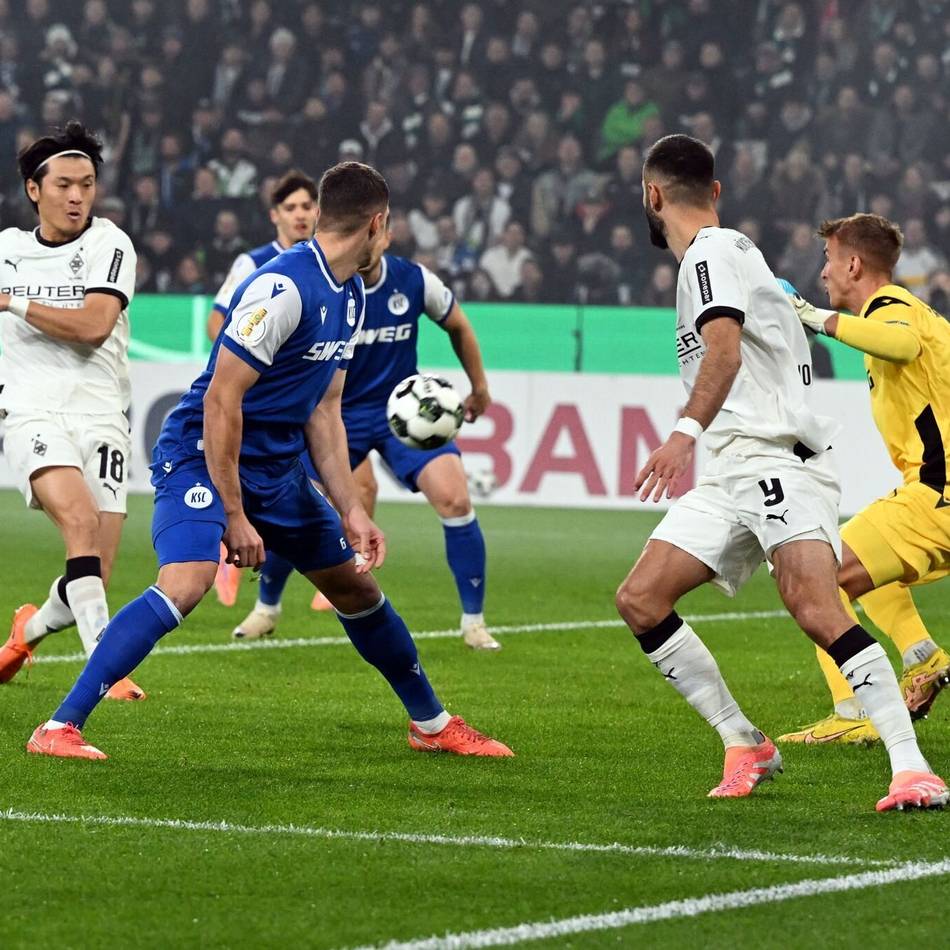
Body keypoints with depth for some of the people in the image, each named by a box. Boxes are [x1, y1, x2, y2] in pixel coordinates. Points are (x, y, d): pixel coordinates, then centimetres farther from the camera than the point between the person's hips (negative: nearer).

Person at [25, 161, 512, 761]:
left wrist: (351, 509, 6)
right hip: (203, 458, -9)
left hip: (277, 469, 9)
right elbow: (220, 401, -23)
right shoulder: (283, 288, -22)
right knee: (186, 583, -30)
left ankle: (432, 724, 36)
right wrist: (233, 516, -22)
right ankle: (59, 729, -27)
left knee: (357, 586, 17)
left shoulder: (351, 296, 8)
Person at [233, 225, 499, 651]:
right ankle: (266, 609, 25)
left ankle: (474, 622, -4)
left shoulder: (416, 281, -11)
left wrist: (479, 387, 17)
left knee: (455, 499, -17)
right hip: (337, 412, -1)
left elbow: (458, 326, 8)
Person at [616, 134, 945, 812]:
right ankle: (746, 747, 3)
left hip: (777, 457, -10)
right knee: (640, 601, -1)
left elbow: (726, 349, -23)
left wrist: (686, 433, -35)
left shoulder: (710, 252, -5)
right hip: (733, 474, 10)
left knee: (816, 609, -26)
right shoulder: (721, 252, 24)